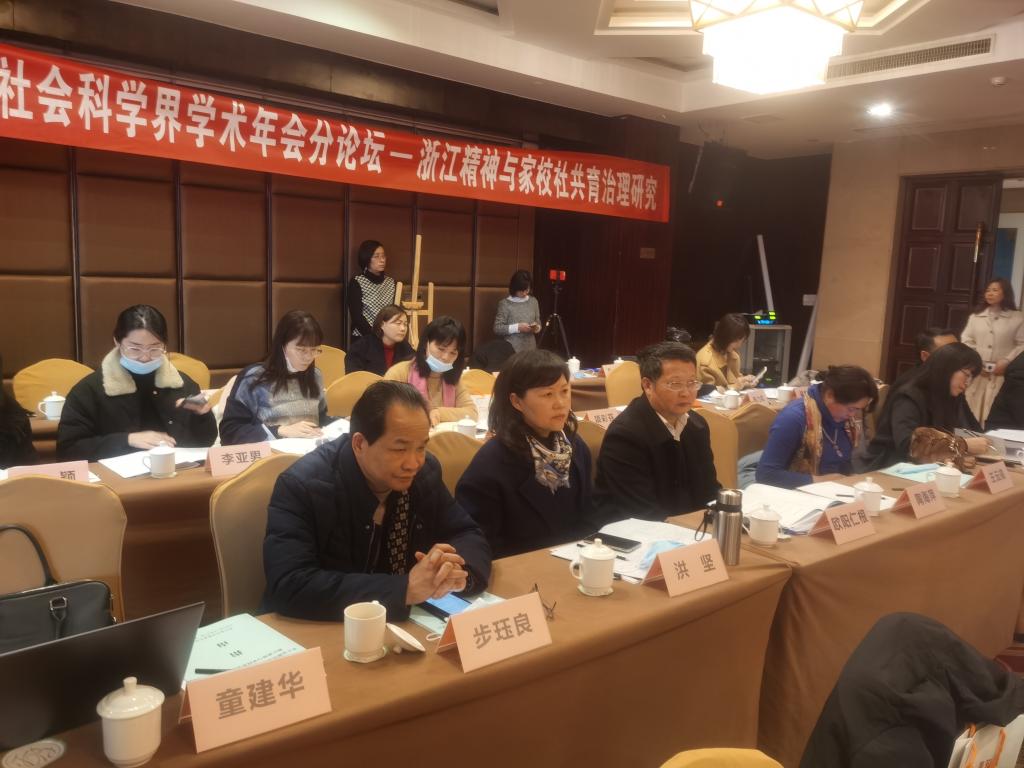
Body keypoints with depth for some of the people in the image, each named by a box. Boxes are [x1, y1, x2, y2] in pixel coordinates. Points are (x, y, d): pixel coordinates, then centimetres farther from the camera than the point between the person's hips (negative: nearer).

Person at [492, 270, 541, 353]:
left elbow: (538, 323, 16)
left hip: (530, 349, 4)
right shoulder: (505, 303, -5)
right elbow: (497, 328, -8)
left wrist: (537, 327, -6)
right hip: (511, 349, -4)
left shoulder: (533, 301, 7)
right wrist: (517, 327, -17)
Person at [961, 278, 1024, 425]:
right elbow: (966, 341, 6)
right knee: (971, 411, 5)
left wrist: (1007, 362, -13)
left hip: (1001, 374, -2)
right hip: (976, 372, 2)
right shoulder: (975, 316, 10)